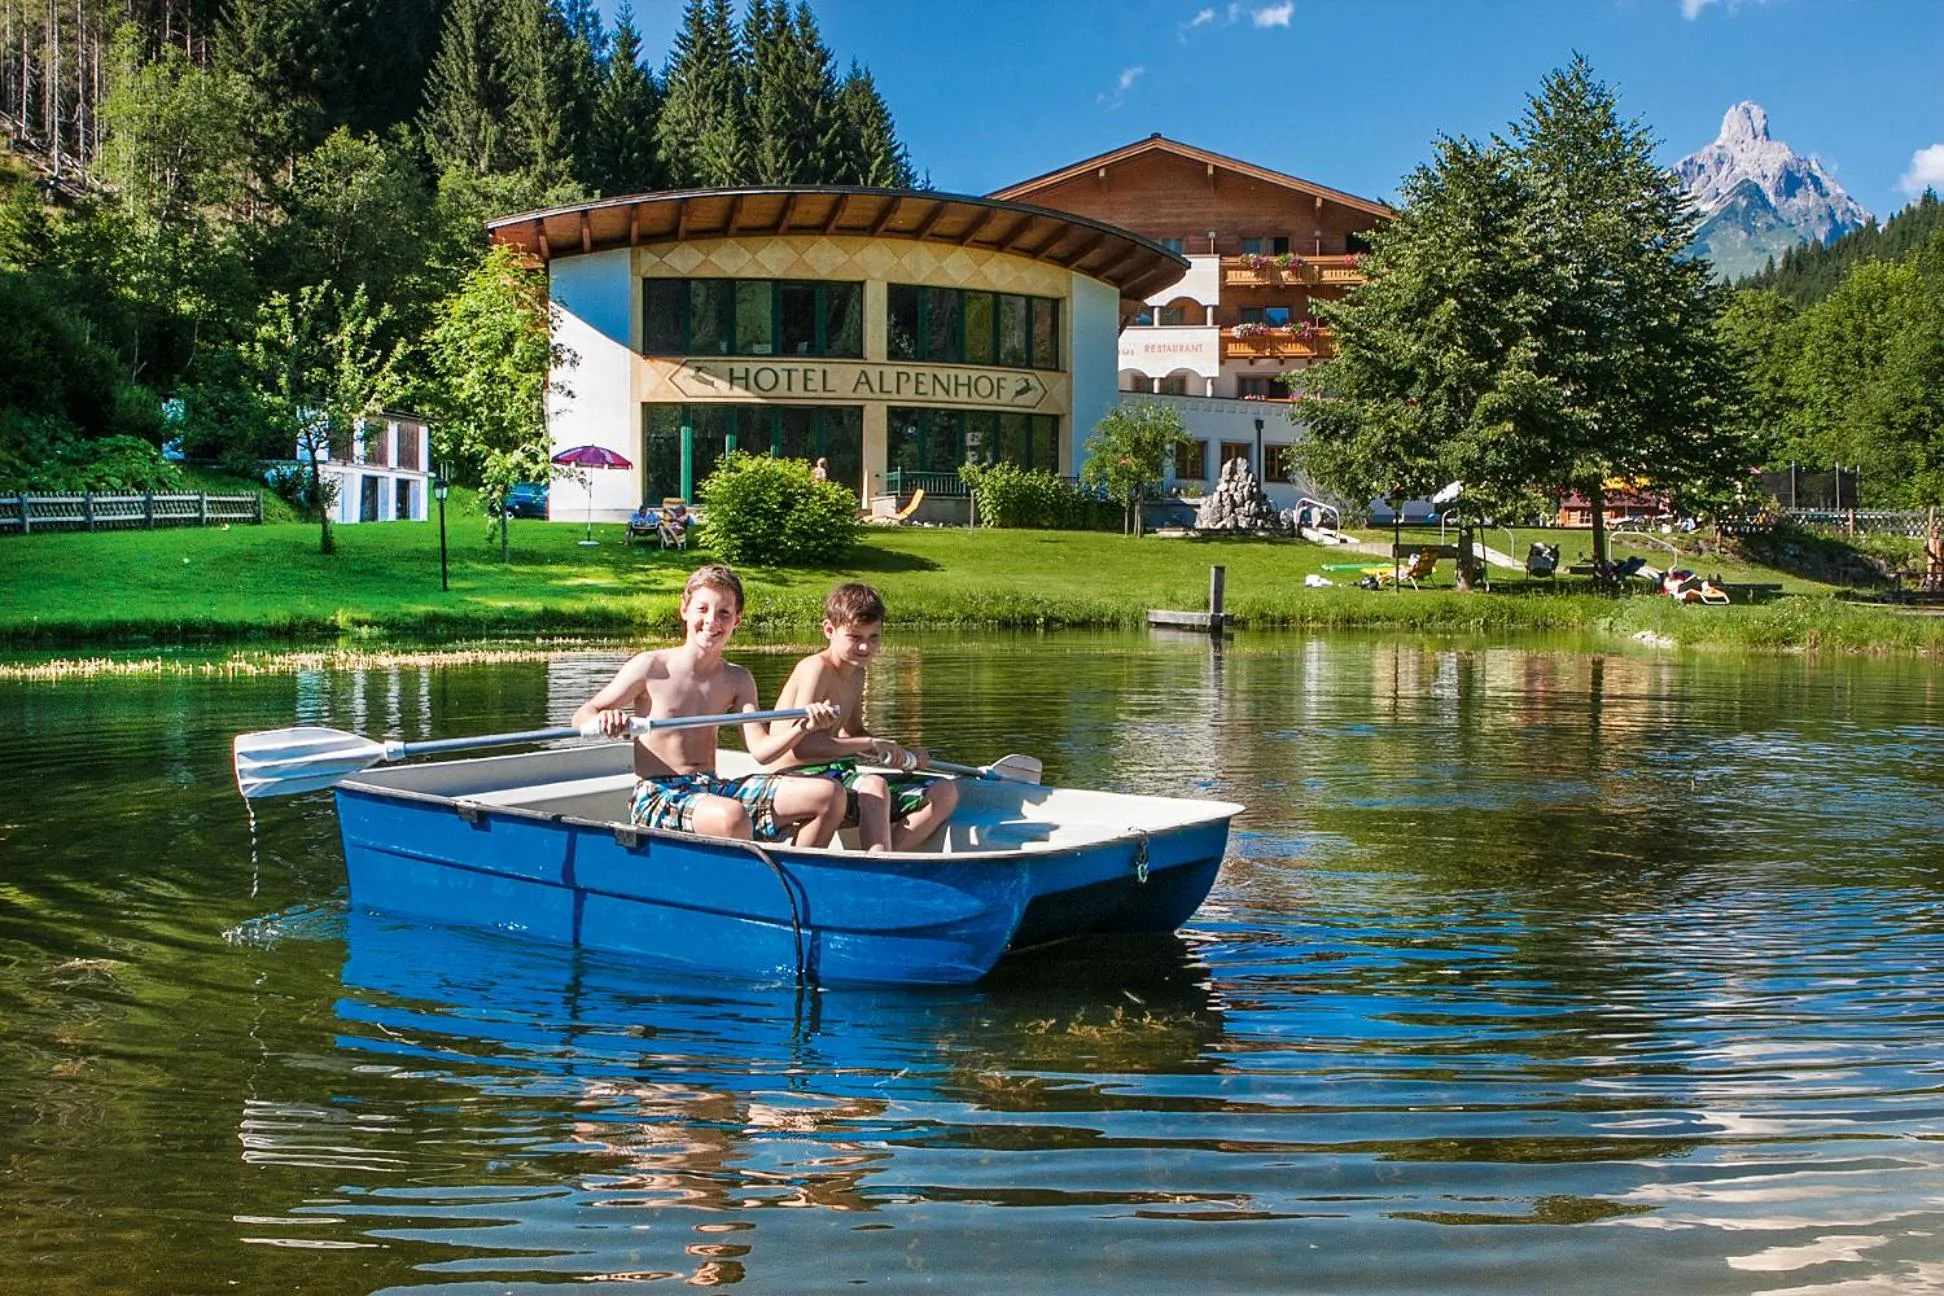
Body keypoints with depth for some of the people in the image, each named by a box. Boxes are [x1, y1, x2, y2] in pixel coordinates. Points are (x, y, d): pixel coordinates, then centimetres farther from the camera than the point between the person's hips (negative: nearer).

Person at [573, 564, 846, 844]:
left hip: (712, 789, 6)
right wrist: (602, 721, -28)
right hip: (658, 797, -6)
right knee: (731, 817, -41)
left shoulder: (737, 681, 10)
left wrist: (801, 728, -21)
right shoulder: (651, 667, -4)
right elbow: (582, 716, -3)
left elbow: (761, 750, -1)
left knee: (829, 795, -7)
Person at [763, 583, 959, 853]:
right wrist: (870, 743, -25)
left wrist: (899, 754, 8)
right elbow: (801, 744, -25)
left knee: (945, 792, 0)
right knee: (874, 787, -39)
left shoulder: (856, 674, 13)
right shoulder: (817, 668, -14)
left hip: (839, 773, 10)